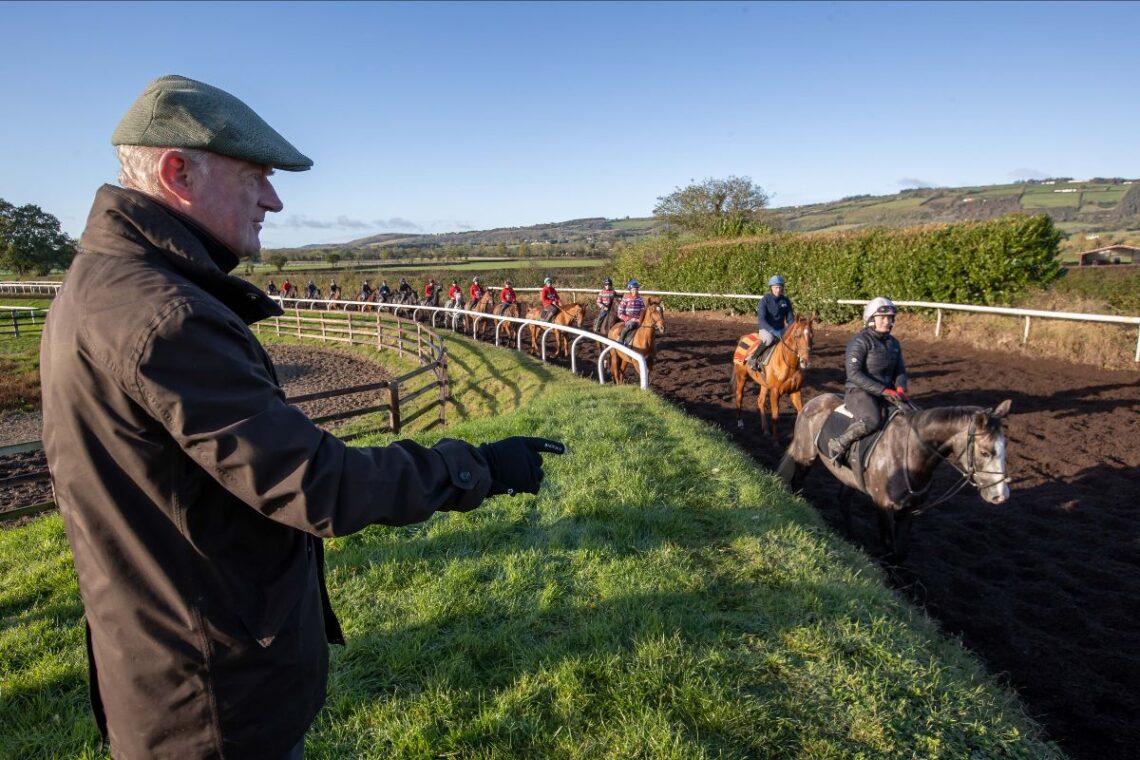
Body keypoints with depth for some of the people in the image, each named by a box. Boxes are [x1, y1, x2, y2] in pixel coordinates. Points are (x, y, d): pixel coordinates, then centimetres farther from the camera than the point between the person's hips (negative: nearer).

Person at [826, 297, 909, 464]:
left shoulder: (893, 343, 12)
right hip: (859, 392, -8)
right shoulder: (860, 341, -11)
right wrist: (883, 390, -24)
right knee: (872, 420, -35)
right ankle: (838, 444, -15)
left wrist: (900, 388, -9)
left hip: (886, 393, 8)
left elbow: (900, 370, 16)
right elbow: (854, 373, -20)